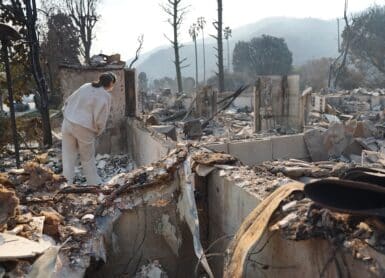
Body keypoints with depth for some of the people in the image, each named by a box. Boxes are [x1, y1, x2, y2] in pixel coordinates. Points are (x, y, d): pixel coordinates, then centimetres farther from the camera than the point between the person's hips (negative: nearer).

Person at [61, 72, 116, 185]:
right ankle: (95, 184, 26)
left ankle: (68, 181, 19)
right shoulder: (106, 96, -8)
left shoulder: (86, 86, 9)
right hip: (84, 129, -4)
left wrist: (67, 116, 18)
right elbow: (101, 119, -12)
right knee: (88, 159, 13)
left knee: (68, 156, 15)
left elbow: (68, 101, 11)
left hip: (68, 123, 4)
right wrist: (97, 133, 4)